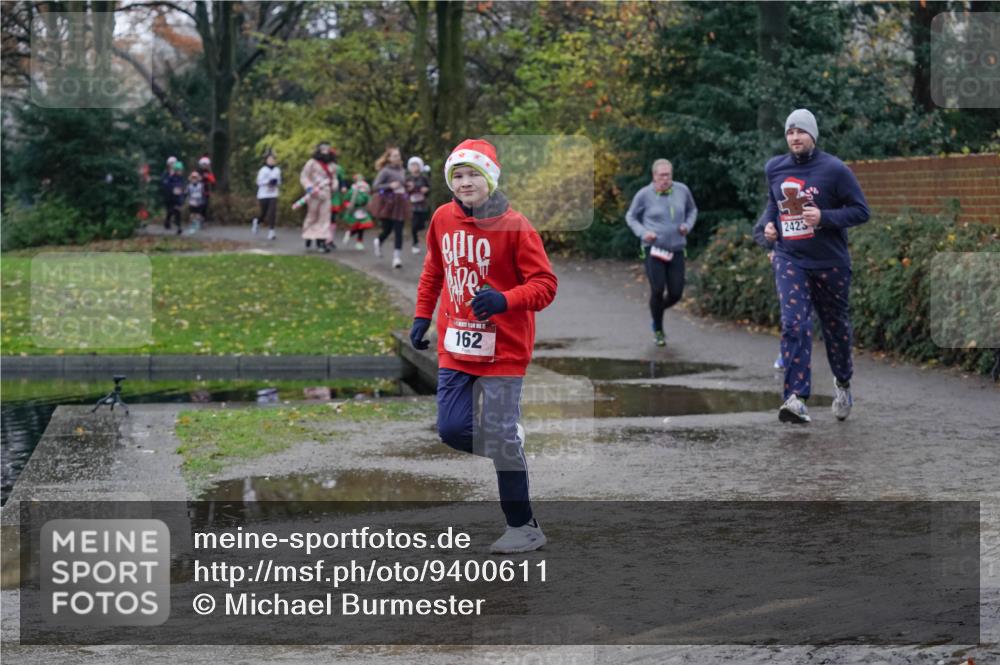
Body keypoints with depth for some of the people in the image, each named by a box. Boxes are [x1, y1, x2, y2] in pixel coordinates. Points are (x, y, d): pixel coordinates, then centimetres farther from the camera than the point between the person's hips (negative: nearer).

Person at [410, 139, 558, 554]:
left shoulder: (513, 226, -14)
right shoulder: (443, 219, 2)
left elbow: (545, 284, -14)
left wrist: (505, 301, -30)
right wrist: (422, 316, 16)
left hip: (502, 347, -5)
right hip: (455, 346, 6)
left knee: (501, 439, -5)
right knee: (452, 430, 2)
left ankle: (523, 528, 8)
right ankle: (510, 447, 32)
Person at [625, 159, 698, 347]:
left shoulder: (682, 190, 1)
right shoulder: (644, 194, -6)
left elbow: (692, 210, 19)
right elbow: (631, 217, 7)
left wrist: (688, 225, -1)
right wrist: (643, 233, -10)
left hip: (676, 249, 3)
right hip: (654, 249, -3)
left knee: (676, 294, 0)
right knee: (657, 290, -11)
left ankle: (658, 310, 34)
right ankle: (658, 330, 10)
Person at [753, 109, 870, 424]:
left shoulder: (834, 169, -9)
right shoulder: (774, 168, 5)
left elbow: (862, 211, -8)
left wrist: (824, 217, -21)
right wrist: (766, 225, 5)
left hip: (830, 262, -2)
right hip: (789, 259, 2)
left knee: (836, 326, 13)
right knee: (794, 324, -17)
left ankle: (843, 383, 40)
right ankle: (796, 398, -23)